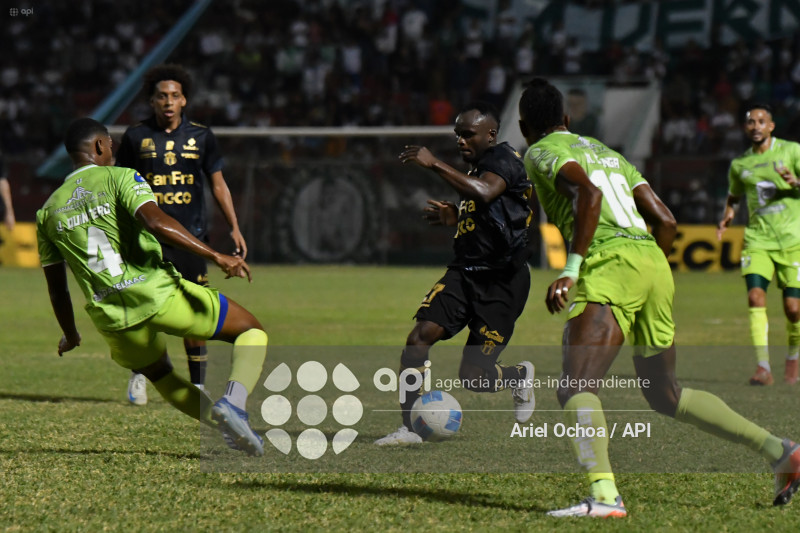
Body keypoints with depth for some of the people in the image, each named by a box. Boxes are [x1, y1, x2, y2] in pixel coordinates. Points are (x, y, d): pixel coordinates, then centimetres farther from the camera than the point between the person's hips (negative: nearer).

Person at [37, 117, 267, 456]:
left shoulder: (48, 212, 15)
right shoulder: (119, 178, 0)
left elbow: (56, 287, 19)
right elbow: (156, 222, -19)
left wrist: (70, 336, 34)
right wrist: (217, 257, -21)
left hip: (113, 319, 5)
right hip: (160, 294, -4)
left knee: (159, 374, 34)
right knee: (251, 331, 10)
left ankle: (222, 421, 17)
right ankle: (234, 400, -17)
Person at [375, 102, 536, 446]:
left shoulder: (503, 159, -10)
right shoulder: (476, 165, 19)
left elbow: (484, 192, -33)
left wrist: (434, 164, -33)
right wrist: (455, 218, 18)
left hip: (501, 282, -8)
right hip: (464, 272, 8)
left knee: (472, 377, -5)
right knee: (419, 337, -15)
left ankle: (521, 377, 30)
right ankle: (408, 428, -13)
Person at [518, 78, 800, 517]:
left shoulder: (543, 152, 7)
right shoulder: (607, 152, 30)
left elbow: (589, 193, -14)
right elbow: (666, 222, 22)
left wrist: (571, 269, -19)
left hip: (610, 264, -8)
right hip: (654, 265, 8)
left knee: (575, 389, -17)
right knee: (665, 396, 21)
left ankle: (603, 494, -39)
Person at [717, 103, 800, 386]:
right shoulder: (739, 164, 12)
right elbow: (733, 196, 29)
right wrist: (728, 215, 8)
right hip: (758, 239, 2)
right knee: (755, 296, -18)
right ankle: (763, 367, -19)